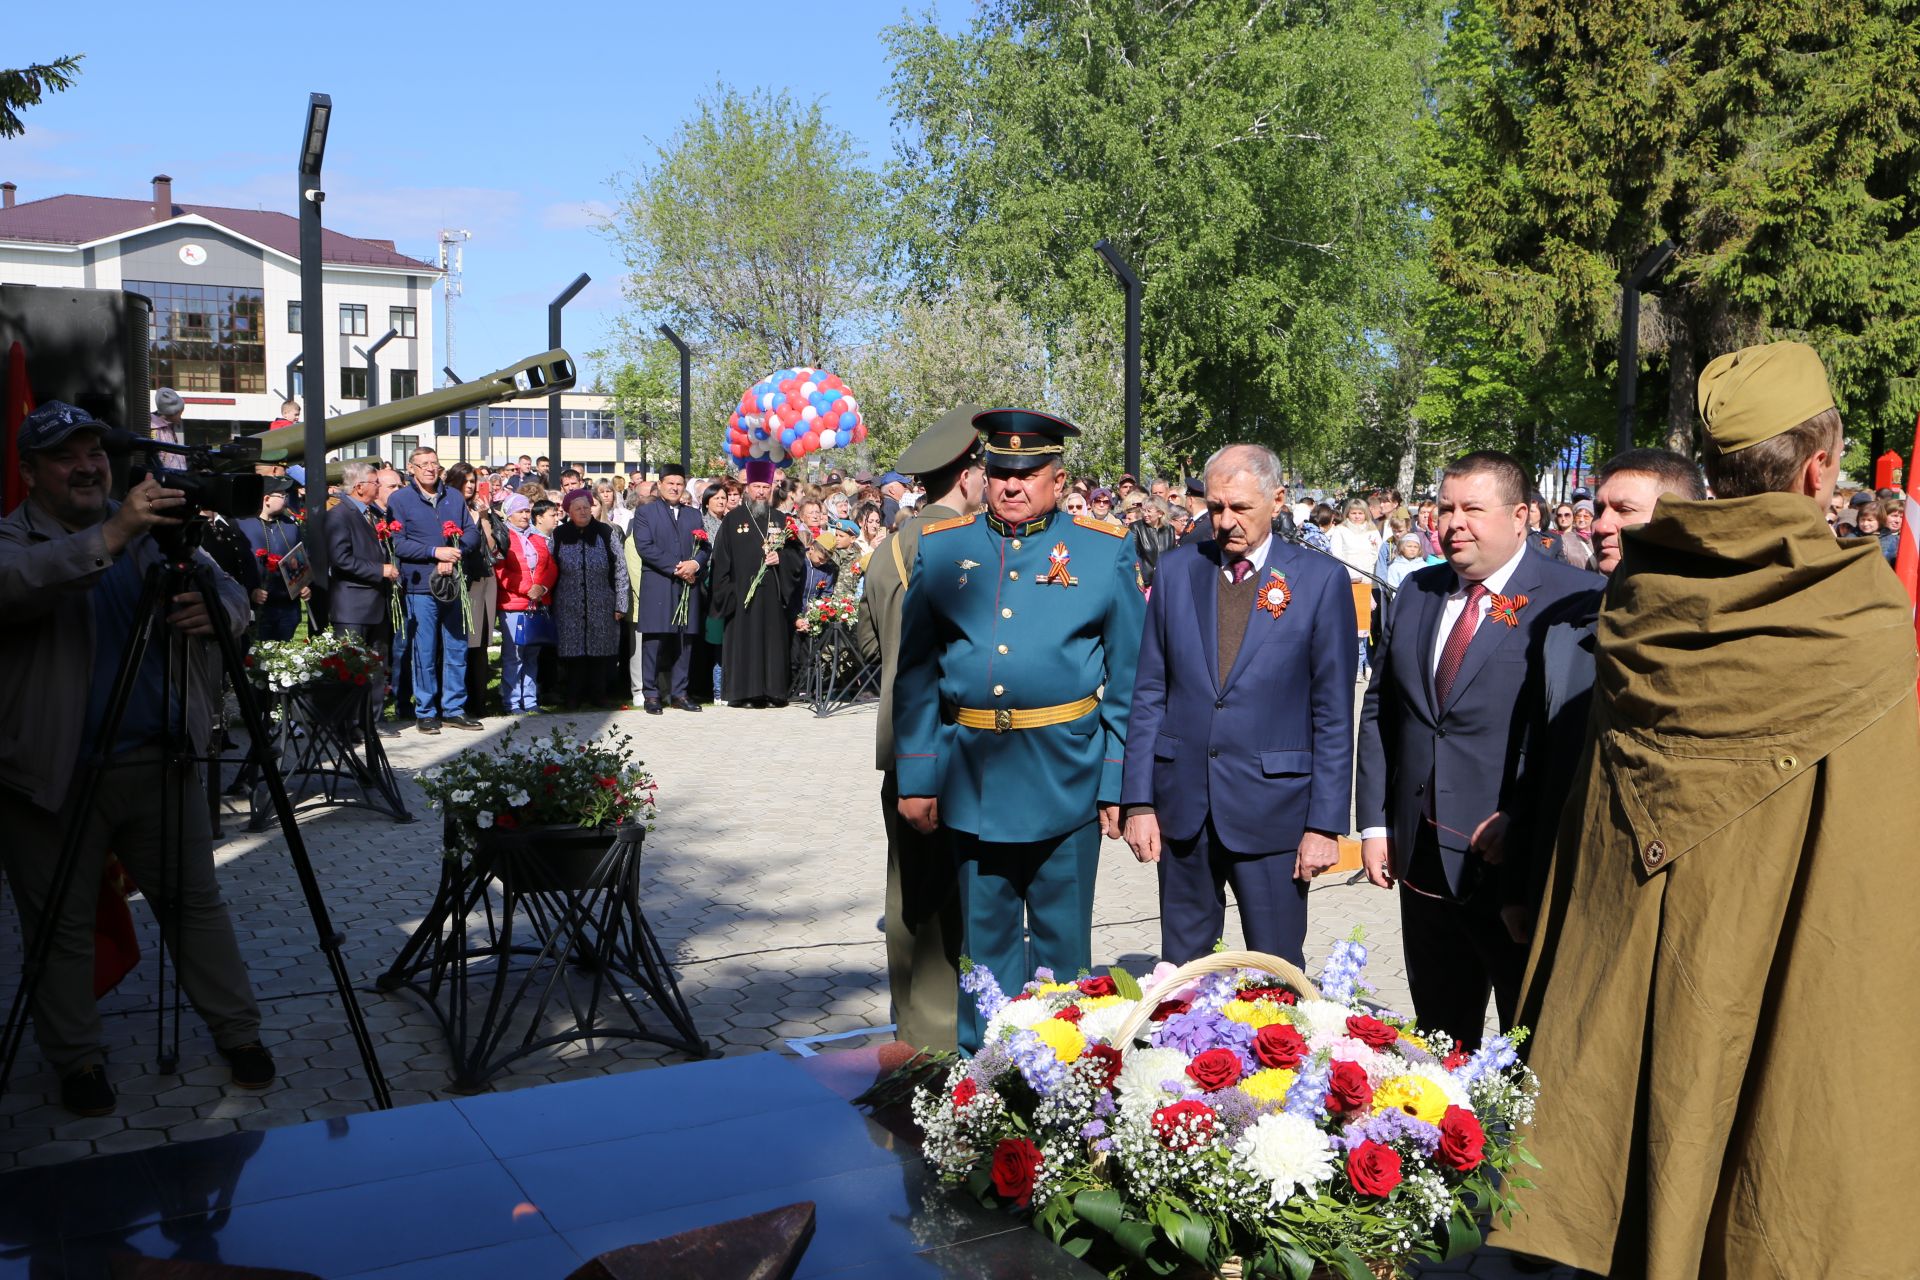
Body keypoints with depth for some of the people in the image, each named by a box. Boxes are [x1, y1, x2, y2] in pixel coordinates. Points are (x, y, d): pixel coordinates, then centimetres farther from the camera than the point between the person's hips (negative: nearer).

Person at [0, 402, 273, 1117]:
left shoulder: (157, 531, 8)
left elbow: (233, 594, 5)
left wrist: (213, 611, -19)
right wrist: (107, 538, -42)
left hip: (160, 762, 3)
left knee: (195, 900, 12)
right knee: (63, 923, 9)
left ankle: (238, 1033, 24)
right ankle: (76, 1059, 25)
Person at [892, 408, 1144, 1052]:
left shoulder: (1105, 553, 1)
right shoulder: (940, 549, 6)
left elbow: (1129, 680, 2)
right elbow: (915, 673, 7)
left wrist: (1121, 783, -3)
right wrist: (917, 777, 3)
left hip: (1065, 776, -1)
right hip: (971, 776, 2)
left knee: (1062, 940, 9)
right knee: (984, 938, 13)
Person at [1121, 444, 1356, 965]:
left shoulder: (1321, 580, -4)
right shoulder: (1177, 570, 5)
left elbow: (1334, 712, -4)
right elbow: (1149, 692, 6)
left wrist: (1326, 823, -7)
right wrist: (1138, 800, 1)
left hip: (1272, 808, -3)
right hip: (1182, 803, 3)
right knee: (1180, 966, 13)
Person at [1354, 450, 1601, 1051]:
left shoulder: (1573, 597, -9)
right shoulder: (1415, 593, 11)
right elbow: (1379, 709, 14)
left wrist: (1521, 822, -18)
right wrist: (1375, 822, 9)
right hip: (1422, 858, 6)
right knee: (1438, 1034, 18)